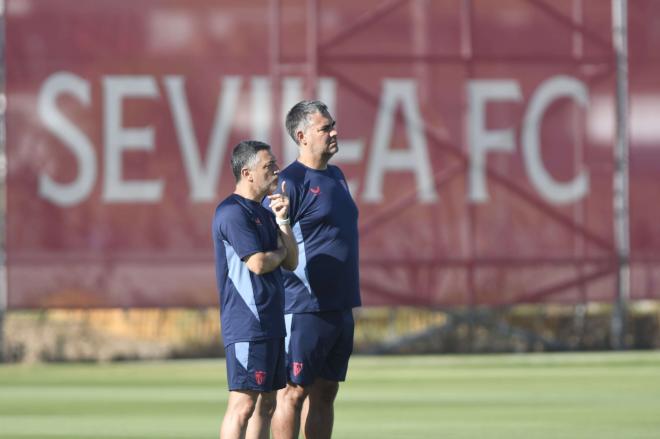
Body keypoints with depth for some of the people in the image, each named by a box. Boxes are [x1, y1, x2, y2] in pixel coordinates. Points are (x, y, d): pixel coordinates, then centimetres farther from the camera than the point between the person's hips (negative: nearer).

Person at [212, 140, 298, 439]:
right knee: (243, 403, -12)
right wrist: (280, 252, 1)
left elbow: (291, 262, 13)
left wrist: (282, 221, 0)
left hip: (270, 323, 10)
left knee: (266, 404, 11)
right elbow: (258, 263, -20)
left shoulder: (262, 213, 17)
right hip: (247, 327, -10)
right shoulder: (233, 213, -12)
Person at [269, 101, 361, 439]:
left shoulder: (336, 177, 16)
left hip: (341, 307, 9)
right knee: (294, 392, -6)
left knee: (325, 393, 11)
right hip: (305, 309, -9)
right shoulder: (290, 182, -11)